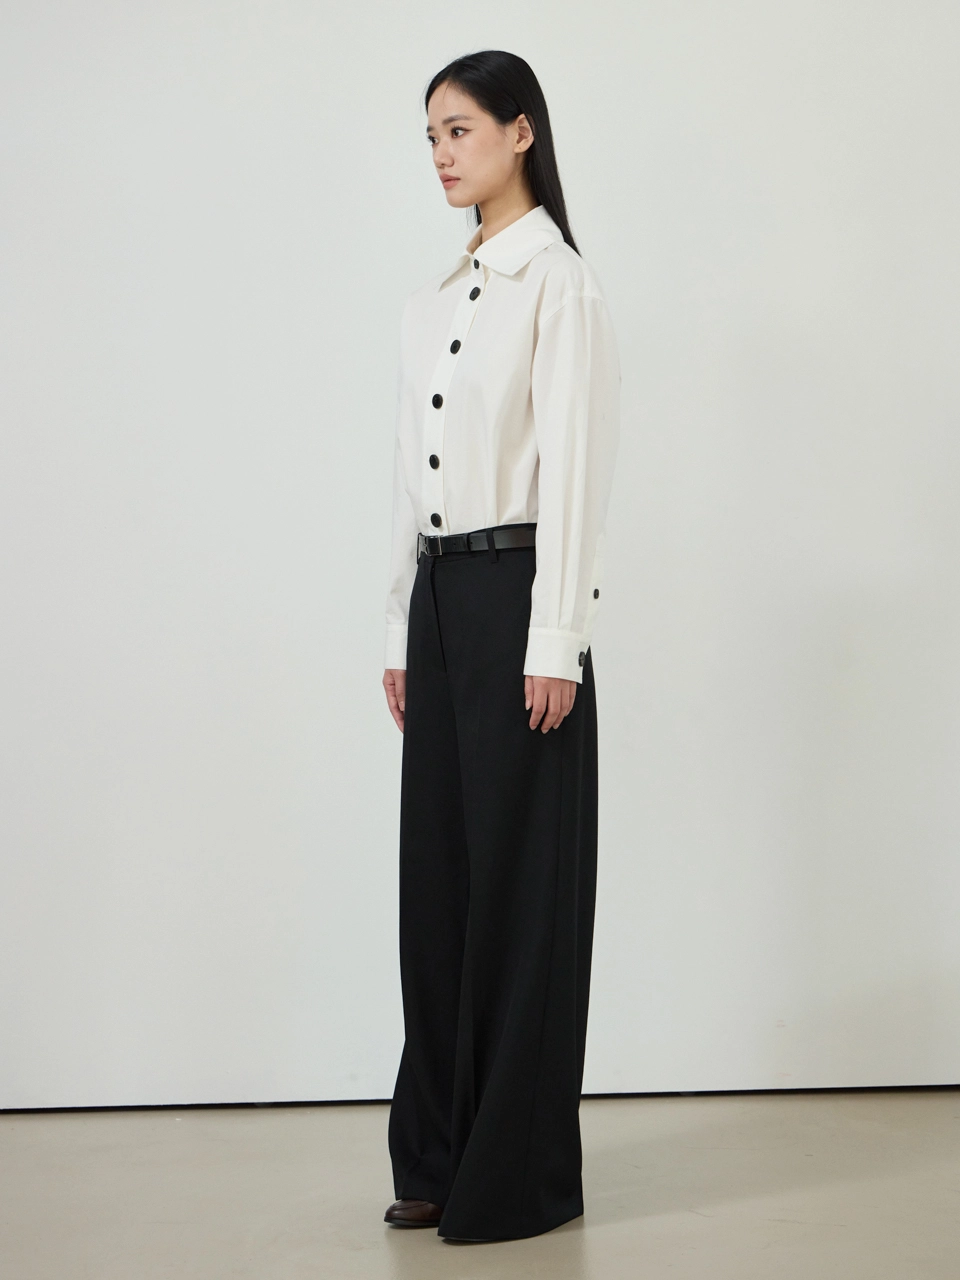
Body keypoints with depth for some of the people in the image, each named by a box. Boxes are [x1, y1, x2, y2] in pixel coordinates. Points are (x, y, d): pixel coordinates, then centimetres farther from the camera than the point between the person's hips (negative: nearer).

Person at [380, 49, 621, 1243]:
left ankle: (519, 1169, 9)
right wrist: (400, 629, 13)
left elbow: (573, 469, -14)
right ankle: (440, 1154, 18)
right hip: (438, 595, 8)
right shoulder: (431, 300, 16)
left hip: (514, 592, -8)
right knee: (437, 864, 8)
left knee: (520, 873, -1)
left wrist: (554, 642, -17)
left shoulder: (560, 283, -8)